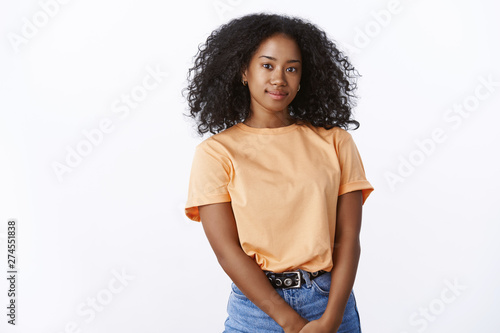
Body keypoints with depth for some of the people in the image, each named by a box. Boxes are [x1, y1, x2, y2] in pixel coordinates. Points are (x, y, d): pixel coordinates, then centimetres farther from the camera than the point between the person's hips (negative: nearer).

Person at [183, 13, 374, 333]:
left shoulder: (334, 141, -1)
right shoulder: (215, 152, -6)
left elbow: (348, 238, -4)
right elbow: (227, 250, -10)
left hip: (333, 301, 2)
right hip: (256, 305, -1)